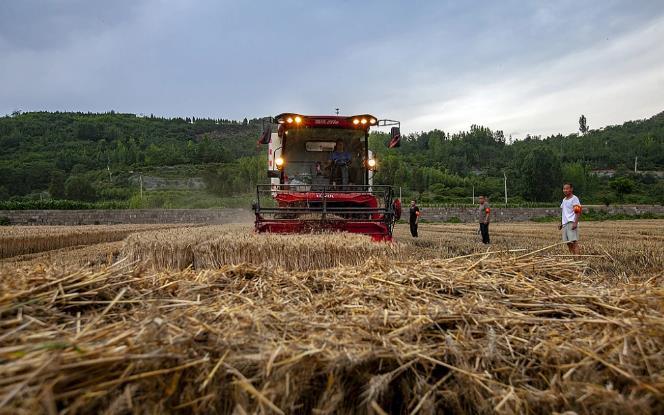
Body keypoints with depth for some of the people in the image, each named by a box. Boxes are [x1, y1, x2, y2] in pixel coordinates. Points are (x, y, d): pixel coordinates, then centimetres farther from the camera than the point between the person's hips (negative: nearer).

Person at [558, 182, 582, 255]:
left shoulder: (574, 199, -4)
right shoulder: (564, 200, 19)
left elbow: (578, 212, -11)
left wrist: (575, 223, -21)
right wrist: (561, 223, 21)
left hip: (572, 223, -8)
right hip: (565, 223, 8)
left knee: (574, 241, -13)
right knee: (568, 242, 7)